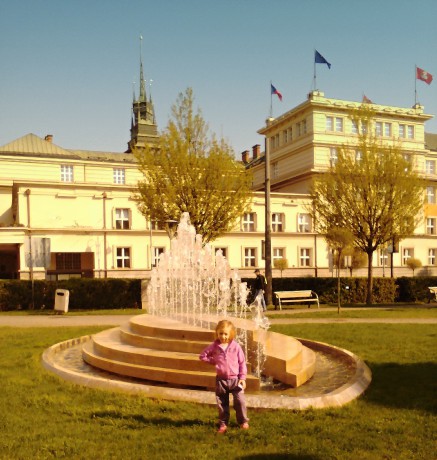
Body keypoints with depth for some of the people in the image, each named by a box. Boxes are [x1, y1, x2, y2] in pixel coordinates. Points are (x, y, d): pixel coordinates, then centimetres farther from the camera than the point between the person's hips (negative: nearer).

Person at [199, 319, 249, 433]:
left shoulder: (236, 346, -6)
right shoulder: (214, 346, -3)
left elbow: (242, 362, -2)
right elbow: (202, 356, 5)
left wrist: (243, 378, -5)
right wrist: (214, 361, -1)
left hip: (235, 379, -1)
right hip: (221, 380, 1)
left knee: (240, 401, -2)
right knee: (222, 403, 9)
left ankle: (243, 421, 17)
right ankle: (223, 423, 23)